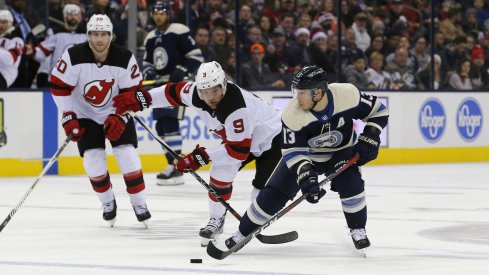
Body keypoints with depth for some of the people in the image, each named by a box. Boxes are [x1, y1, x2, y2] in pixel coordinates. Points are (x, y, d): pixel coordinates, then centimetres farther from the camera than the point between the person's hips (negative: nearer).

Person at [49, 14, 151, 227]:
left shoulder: (124, 59, -20)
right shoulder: (73, 57, -22)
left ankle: (139, 203, 3)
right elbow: (59, 87, -14)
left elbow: (132, 92, -11)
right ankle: (108, 203, 13)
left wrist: (119, 117, -20)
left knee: (128, 156, -11)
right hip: (85, 115, 0)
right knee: (93, 160, -9)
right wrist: (68, 117, -18)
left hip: (116, 114, 0)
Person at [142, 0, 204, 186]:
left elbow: (196, 56, -11)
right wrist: (149, 72, 0)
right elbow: (147, 62, 22)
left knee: (170, 123, -18)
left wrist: (182, 70, -22)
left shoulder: (179, 32, -9)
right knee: (161, 126, 7)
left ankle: (176, 170, -19)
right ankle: (173, 165, 17)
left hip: (177, 83, -8)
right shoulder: (151, 37, 14)